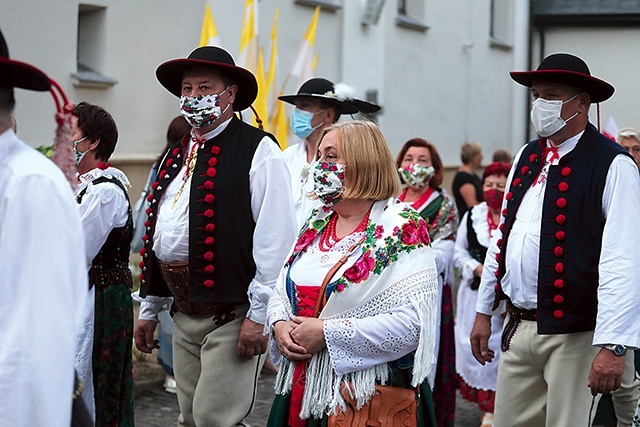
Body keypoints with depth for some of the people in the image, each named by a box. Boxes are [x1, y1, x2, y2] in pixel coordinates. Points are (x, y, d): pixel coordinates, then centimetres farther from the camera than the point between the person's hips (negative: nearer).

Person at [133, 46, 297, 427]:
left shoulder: (258, 150, -7)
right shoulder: (176, 156, 17)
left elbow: (276, 238, -14)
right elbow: (156, 235, 22)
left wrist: (258, 314, -18)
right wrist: (150, 309, 22)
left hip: (231, 313, -8)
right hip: (184, 313, 8)